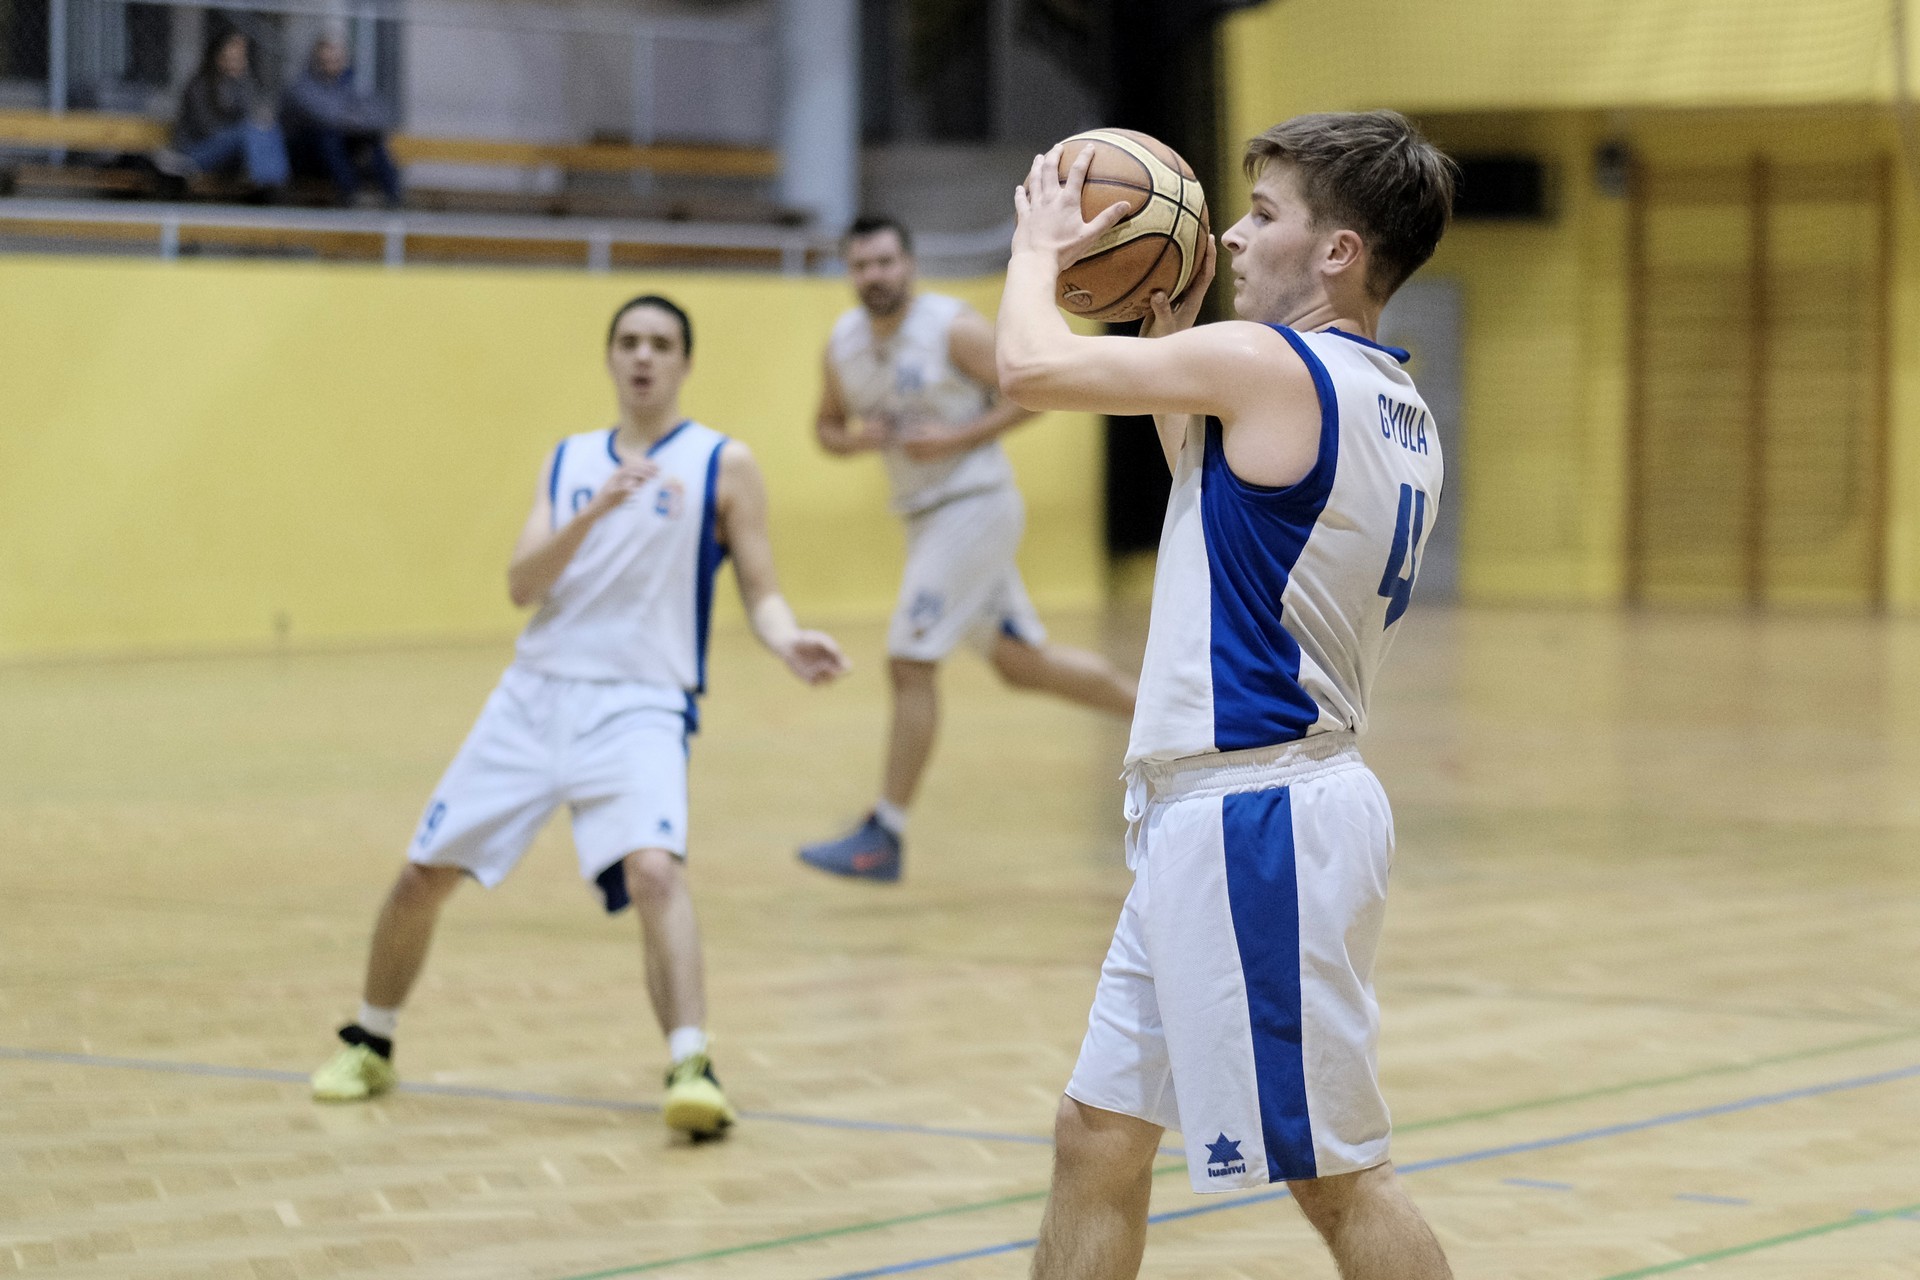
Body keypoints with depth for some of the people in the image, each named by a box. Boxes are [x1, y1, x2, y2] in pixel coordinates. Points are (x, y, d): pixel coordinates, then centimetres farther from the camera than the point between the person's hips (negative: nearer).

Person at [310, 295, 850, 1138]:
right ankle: (369, 1046, 29)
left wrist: (790, 644, -21)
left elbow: (759, 591, 1)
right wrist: (596, 511, -16)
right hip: (536, 693, 4)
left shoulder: (723, 464, 2)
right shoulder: (568, 461, 12)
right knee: (424, 873, 7)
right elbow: (522, 586, -1)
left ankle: (691, 1068, -33)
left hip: (639, 707, -4)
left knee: (654, 868, -30)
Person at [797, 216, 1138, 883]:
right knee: (1023, 661, 16)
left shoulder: (955, 328, -15)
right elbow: (826, 424, 17)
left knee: (909, 661, -12)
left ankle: (884, 838, -6)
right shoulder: (843, 342, 5)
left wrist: (957, 439, -21)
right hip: (926, 518, 8)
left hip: (974, 506, -8)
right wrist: (853, 439, -6)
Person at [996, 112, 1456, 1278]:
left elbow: (1033, 366, -10)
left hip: (1254, 820, -10)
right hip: (1207, 818, 10)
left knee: (1336, 1173, -3)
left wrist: (1040, 249, 9)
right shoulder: (1395, 408, 12)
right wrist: (1172, 336, 25)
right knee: (1099, 1138, 14)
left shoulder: (1265, 364, -15)